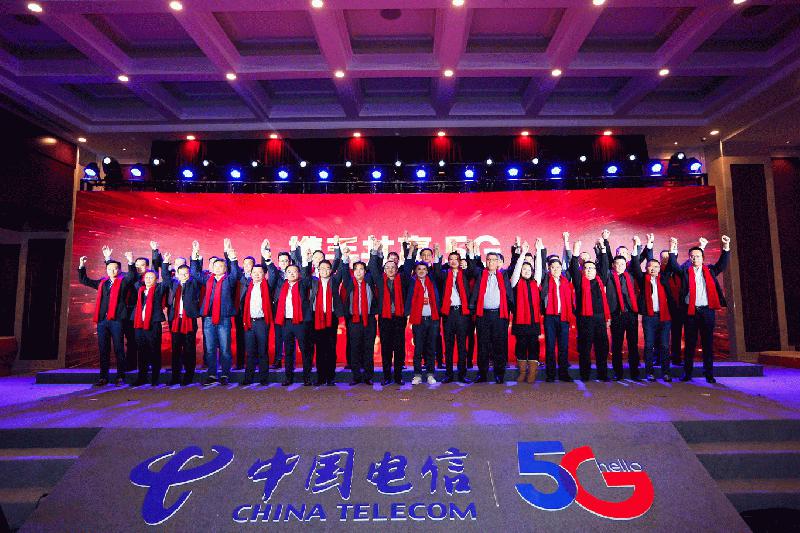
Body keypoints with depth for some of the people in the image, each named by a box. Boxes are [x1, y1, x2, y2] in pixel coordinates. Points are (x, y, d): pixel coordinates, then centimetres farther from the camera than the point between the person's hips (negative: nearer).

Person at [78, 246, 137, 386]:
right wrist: (81, 266, 14)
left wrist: (131, 262, -29)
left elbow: (132, 276, -16)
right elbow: (84, 280, 26)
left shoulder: (123, 281, 4)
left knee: (118, 349, -1)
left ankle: (120, 377, 5)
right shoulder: (102, 282, 17)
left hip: (116, 319, -5)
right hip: (102, 320, 5)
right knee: (103, 350, 8)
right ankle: (103, 377, 15)